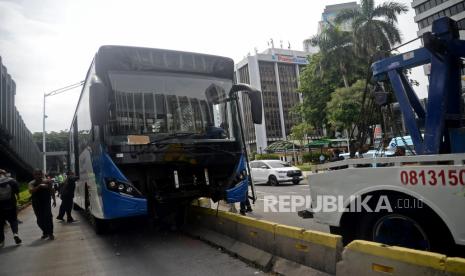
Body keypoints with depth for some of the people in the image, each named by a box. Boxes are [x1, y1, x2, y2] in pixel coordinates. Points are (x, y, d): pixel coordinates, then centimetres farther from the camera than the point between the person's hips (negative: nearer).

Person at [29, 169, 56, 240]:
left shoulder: (47, 182, 0)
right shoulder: (31, 183, -1)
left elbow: (51, 191, 9)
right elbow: (31, 191, -21)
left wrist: (54, 200, 7)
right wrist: (39, 186, -33)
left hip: (46, 202, -2)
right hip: (36, 203, 2)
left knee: (48, 217, -11)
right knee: (40, 220, 8)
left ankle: (50, 233, -1)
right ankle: (45, 232, 27)